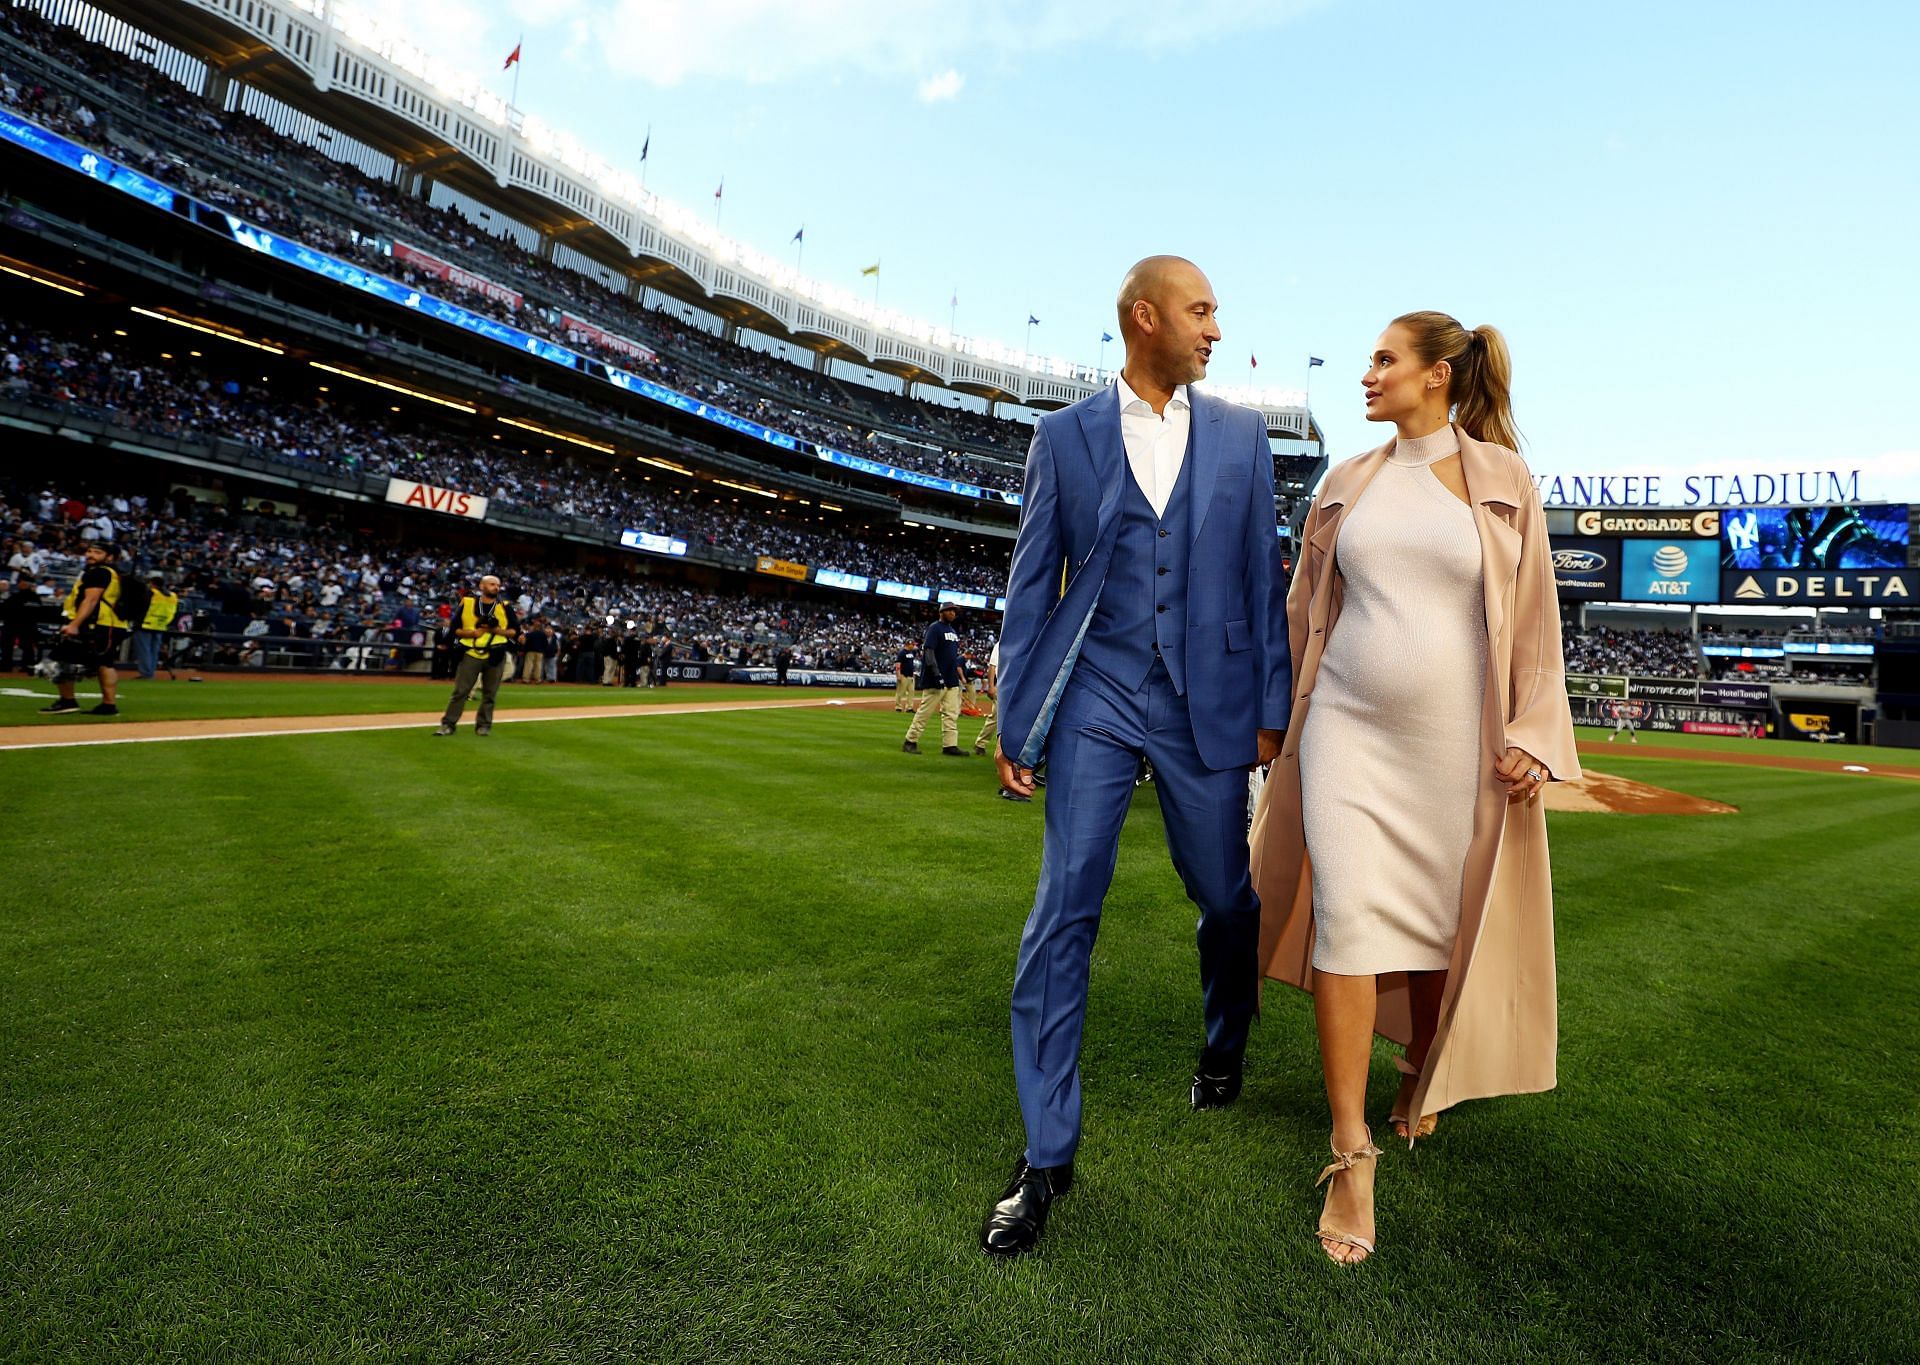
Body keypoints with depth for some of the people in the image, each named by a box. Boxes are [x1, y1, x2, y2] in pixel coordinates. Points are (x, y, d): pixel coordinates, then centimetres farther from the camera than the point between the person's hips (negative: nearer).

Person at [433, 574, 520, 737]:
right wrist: (473, 633, -13)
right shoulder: (467, 603, 3)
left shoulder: (505, 606, 5)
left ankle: (483, 725, 14)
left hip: (495, 656, 1)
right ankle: (448, 724, 4)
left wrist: (497, 630, -12)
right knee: (460, 691, -1)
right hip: (471, 654, -1)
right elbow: (455, 628, 5)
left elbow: (515, 631, 4)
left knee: (489, 693, 4)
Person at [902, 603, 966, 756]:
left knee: (952, 714, 4)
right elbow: (929, 651, -16)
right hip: (936, 680, -8)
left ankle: (950, 745, 5)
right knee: (925, 711, -4)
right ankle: (910, 741, 5)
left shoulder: (953, 631, 19)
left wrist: (959, 677, 17)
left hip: (952, 680, 8)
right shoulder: (934, 628, -7)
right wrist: (937, 674, -24)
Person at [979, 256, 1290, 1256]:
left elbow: (1262, 577, 8)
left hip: (1207, 704, 2)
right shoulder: (1063, 435, 4)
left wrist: (1271, 711, 4)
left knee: (1226, 898, 13)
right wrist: (1015, 723, 0)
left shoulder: (1241, 436, 9)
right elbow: (1032, 585, 3)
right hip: (1096, 699, -1)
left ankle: (1225, 1048, 45)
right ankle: (1047, 1155, 9)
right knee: (1062, 915, -5)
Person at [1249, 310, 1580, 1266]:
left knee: (1441, 922, 10)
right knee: (1346, 915, -10)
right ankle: (1352, 1152, -1)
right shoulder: (1346, 485, 9)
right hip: (1347, 729, 1)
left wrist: (1532, 735, -5)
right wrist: (1281, 717, 19)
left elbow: (1533, 617, 3)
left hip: (1453, 742, -1)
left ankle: (1421, 1070, 40)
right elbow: (1305, 610, 16)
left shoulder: (1501, 480, 3)